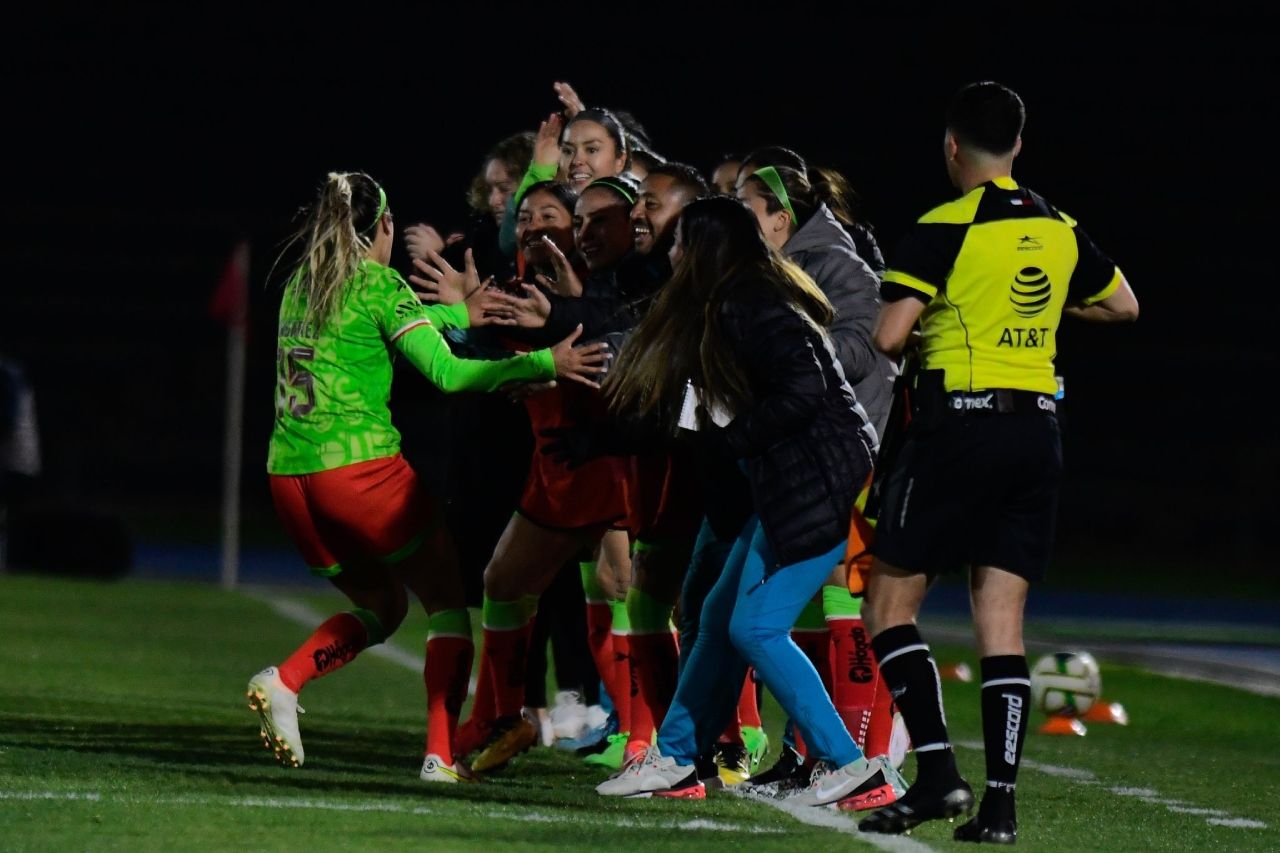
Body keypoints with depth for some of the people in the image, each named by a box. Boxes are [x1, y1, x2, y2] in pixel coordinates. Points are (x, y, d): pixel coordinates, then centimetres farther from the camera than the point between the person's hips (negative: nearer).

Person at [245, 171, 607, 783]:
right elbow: (445, 372, -14)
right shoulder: (377, 283, -7)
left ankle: (282, 683, -1)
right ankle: (442, 753, -6)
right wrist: (544, 363, -16)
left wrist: (460, 313, 34)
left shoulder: (301, 284, 14)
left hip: (289, 474, 7)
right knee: (447, 600, 7)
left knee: (381, 605, 23)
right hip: (360, 468, -7)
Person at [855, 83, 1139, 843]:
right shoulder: (1059, 231, 10)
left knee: (891, 601, 3)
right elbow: (1123, 305, 25)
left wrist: (927, 321, 7)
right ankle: (1002, 801, -2)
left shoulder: (946, 229, -9)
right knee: (1001, 619, 5)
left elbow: (888, 336, -15)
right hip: (1038, 430, 6)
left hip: (960, 424, -6)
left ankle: (938, 772, -10)